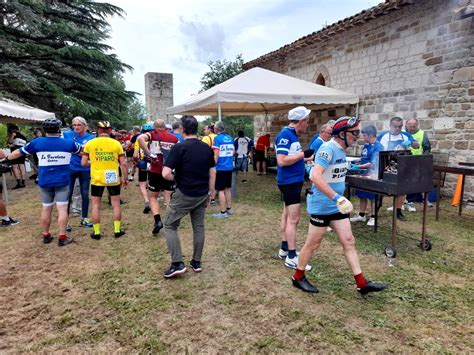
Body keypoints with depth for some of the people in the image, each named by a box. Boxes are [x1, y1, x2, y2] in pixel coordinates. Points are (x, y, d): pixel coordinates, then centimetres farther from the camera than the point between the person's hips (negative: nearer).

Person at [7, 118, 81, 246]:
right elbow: (83, 150, 17)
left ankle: (46, 236, 25)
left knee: (46, 209, 13)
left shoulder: (37, 142, -1)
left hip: (44, 182, 2)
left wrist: (6, 158, 31)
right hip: (62, 181, -2)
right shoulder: (68, 143, -2)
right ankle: (62, 237, 0)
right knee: (62, 209, -1)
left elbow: (18, 152, 11)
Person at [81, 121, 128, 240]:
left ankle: (96, 232, 15)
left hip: (97, 179, 0)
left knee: (96, 205, 11)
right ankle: (117, 230, 17)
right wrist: (125, 178, 5)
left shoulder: (90, 143, -3)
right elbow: (123, 163, -5)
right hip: (113, 178, 0)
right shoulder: (116, 143, -4)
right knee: (116, 203, 12)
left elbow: (84, 163, -1)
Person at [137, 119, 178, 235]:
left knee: (153, 197, 14)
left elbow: (140, 138, -20)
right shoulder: (174, 138, 9)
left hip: (155, 172, -2)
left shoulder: (152, 134, 1)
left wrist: (148, 154, -17)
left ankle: (157, 220, -1)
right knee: (169, 198, 8)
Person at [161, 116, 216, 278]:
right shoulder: (207, 148, 2)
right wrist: (209, 193, 15)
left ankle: (177, 264, 5)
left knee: (170, 226, 9)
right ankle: (197, 262, 24)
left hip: (184, 195, -5)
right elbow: (212, 173, 7)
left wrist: (176, 178, -1)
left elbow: (166, 174, -21)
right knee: (199, 227, 15)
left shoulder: (179, 148, -15)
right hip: (202, 195, 5)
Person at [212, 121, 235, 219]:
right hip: (229, 167, 7)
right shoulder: (230, 138, 9)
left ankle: (223, 212, 4)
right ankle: (229, 209, 25)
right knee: (227, 189, 18)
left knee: (221, 190, 0)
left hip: (220, 168, -7)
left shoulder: (217, 138, -10)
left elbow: (216, 154, -14)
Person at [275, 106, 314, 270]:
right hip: (289, 182, -10)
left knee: (287, 216, 16)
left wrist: (307, 158, 20)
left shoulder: (292, 135, 12)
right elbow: (282, 161, -26)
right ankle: (291, 257, 1)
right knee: (293, 219, -6)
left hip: (293, 181, 10)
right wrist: (303, 154, -20)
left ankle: (284, 249, 27)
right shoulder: (285, 135, -18)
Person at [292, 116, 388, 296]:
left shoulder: (341, 150, 8)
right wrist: (337, 197, -36)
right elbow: (315, 176, -33)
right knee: (313, 244, 5)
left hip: (337, 206, 9)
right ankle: (298, 277, 25)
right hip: (321, 206, -9)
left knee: (349, 242, 10)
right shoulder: (328, 149, -21)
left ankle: (362, 284, 19)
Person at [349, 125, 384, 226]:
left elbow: (372, 164, -21)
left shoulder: (377, 147, -17)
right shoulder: (366, 145, 6)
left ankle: (373, 217, 18)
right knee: (362, 195, 15)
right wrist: (355, 162, 5)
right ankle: (361, 215, 27)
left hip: (373, 175, -8)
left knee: (373, 197, 5)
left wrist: (358, 167, -22)